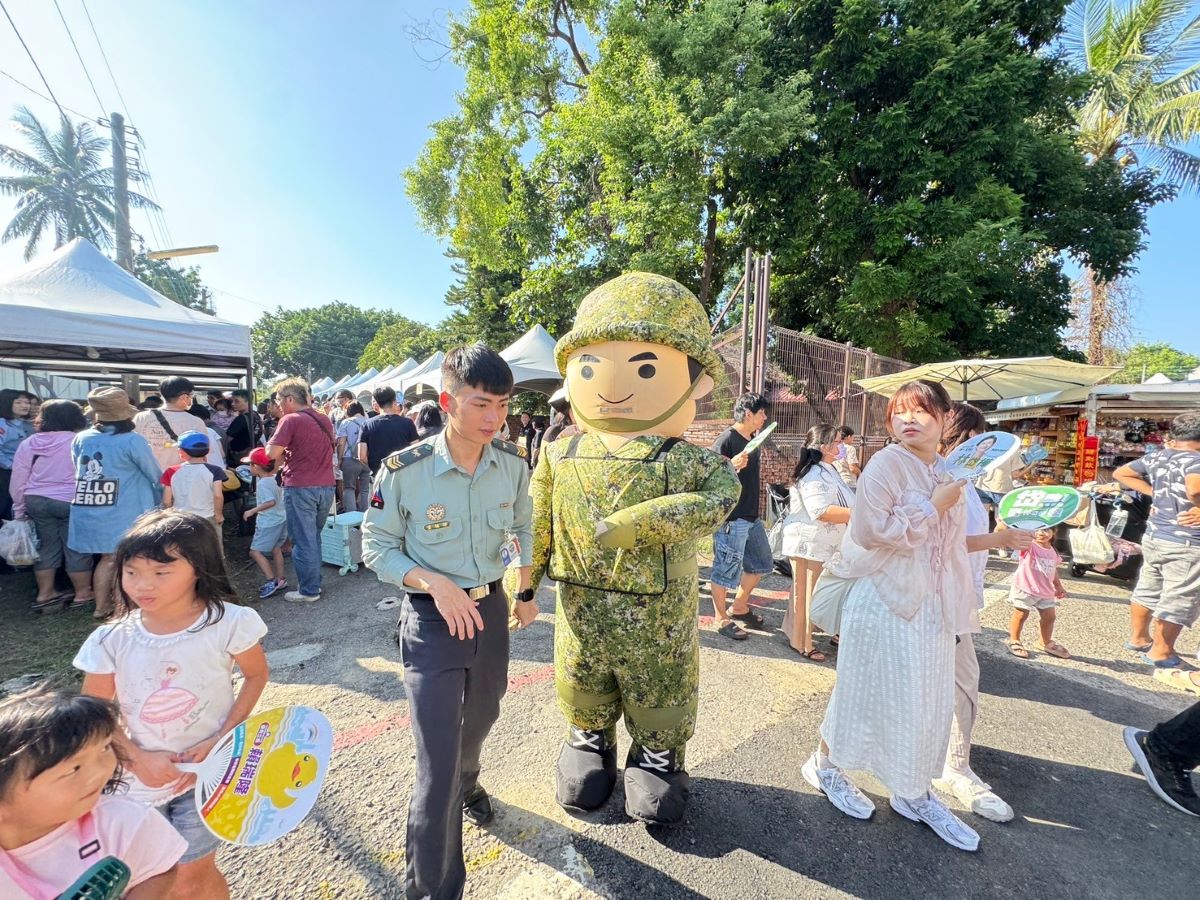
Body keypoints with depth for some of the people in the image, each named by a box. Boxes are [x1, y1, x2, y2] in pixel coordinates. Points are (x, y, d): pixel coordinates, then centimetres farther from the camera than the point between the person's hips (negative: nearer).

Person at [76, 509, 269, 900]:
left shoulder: (228, 622, -20)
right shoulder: (111, 640, -13)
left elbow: (256, 675, -6)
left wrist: (221, 740, -14)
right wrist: (138, 758, -13)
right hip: (140, 777, 3)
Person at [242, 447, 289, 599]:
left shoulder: (263, 483, -19)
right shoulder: (275, 478, 5)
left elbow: (270, 501, -28)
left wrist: (252, 511, -21)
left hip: (268, 523, -9)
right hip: (281, 519, 9)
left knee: (255, 551, -4)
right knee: (276, 549, 16)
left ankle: (271, 581, -6)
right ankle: (280, 580, 23)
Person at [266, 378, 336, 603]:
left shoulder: (291, 420, -10)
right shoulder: (324, 420, 11)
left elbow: (272, 453, -16)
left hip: (301, 487, -7)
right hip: (326, 486, 7)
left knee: (304, 541, 3)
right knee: (314, 537, 19)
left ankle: (308, 591, 10)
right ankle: (315, 582, 27)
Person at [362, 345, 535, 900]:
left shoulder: (513, 466, -10)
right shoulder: (404, 470, -21)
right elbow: (376, 546, -9)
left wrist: (525, 592, 11)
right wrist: (436, 584, -23)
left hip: (491, 609, 5)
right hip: (431, 621, -4)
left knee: (480, 720, 28)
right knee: (437, 764, -2)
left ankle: (468, 783, 63)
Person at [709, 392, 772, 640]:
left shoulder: (752, 440, 11)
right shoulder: (726, 440, -16)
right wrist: (730, 467, -37)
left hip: (751, 517, 10)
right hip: (731, 519, -9)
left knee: (761, 563, 20)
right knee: (725, 572, 3)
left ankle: (738, 607, 35)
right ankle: (722, 620, 20)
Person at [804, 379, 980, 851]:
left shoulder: (947, 472, 10)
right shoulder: (886, 464, -15)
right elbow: (874, 531, -24)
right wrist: (934, 507, -18)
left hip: (932, 604, 8)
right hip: (885, 599, -7)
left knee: (929, 701, 14)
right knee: (868, 692, 5)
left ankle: (914, 794, 33)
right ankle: (824, 765, 29)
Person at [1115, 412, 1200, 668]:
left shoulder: (1155, 458, 3)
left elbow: (1120, 473, 14)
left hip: (1154, 537, 7)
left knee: (1147, 589, 19)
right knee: (1178, 600, 5)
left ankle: (1138, 637, 32)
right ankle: (1161, 652, 15)